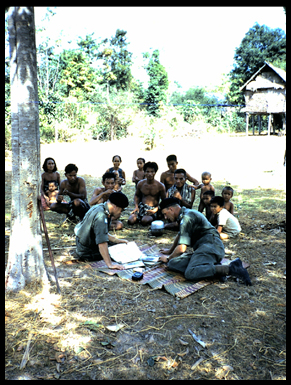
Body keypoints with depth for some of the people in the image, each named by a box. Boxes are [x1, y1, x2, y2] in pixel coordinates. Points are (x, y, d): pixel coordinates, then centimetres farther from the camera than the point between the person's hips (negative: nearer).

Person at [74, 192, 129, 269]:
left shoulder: (100, 207, 0)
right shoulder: (101, 216, -31)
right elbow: (102, 242, -39)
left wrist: (118, 240, 3)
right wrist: (110, 264, -41)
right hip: (86, 252, -10)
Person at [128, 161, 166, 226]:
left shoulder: (160, 186, -5)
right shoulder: (140, 184, 3)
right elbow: (136, 195, 20)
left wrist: (156, 209, -16)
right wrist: (136, 206, 2)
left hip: (153, 208, -3)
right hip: (142, 207, 3)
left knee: (144, 221, -33)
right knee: (130, 221, -22)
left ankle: (150, 219, 1)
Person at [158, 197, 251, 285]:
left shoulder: (186, 217, -8)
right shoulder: (184, 214, 25)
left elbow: (181, 249, -13)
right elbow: (179, 235, 44)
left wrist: (168, 258, 6)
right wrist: (170, 251, 55)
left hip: (210, 245, -11)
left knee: (190, 274, -33)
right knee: (172, 264, -8)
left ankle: (231, 268, -29)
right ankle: (215, 268, -15)